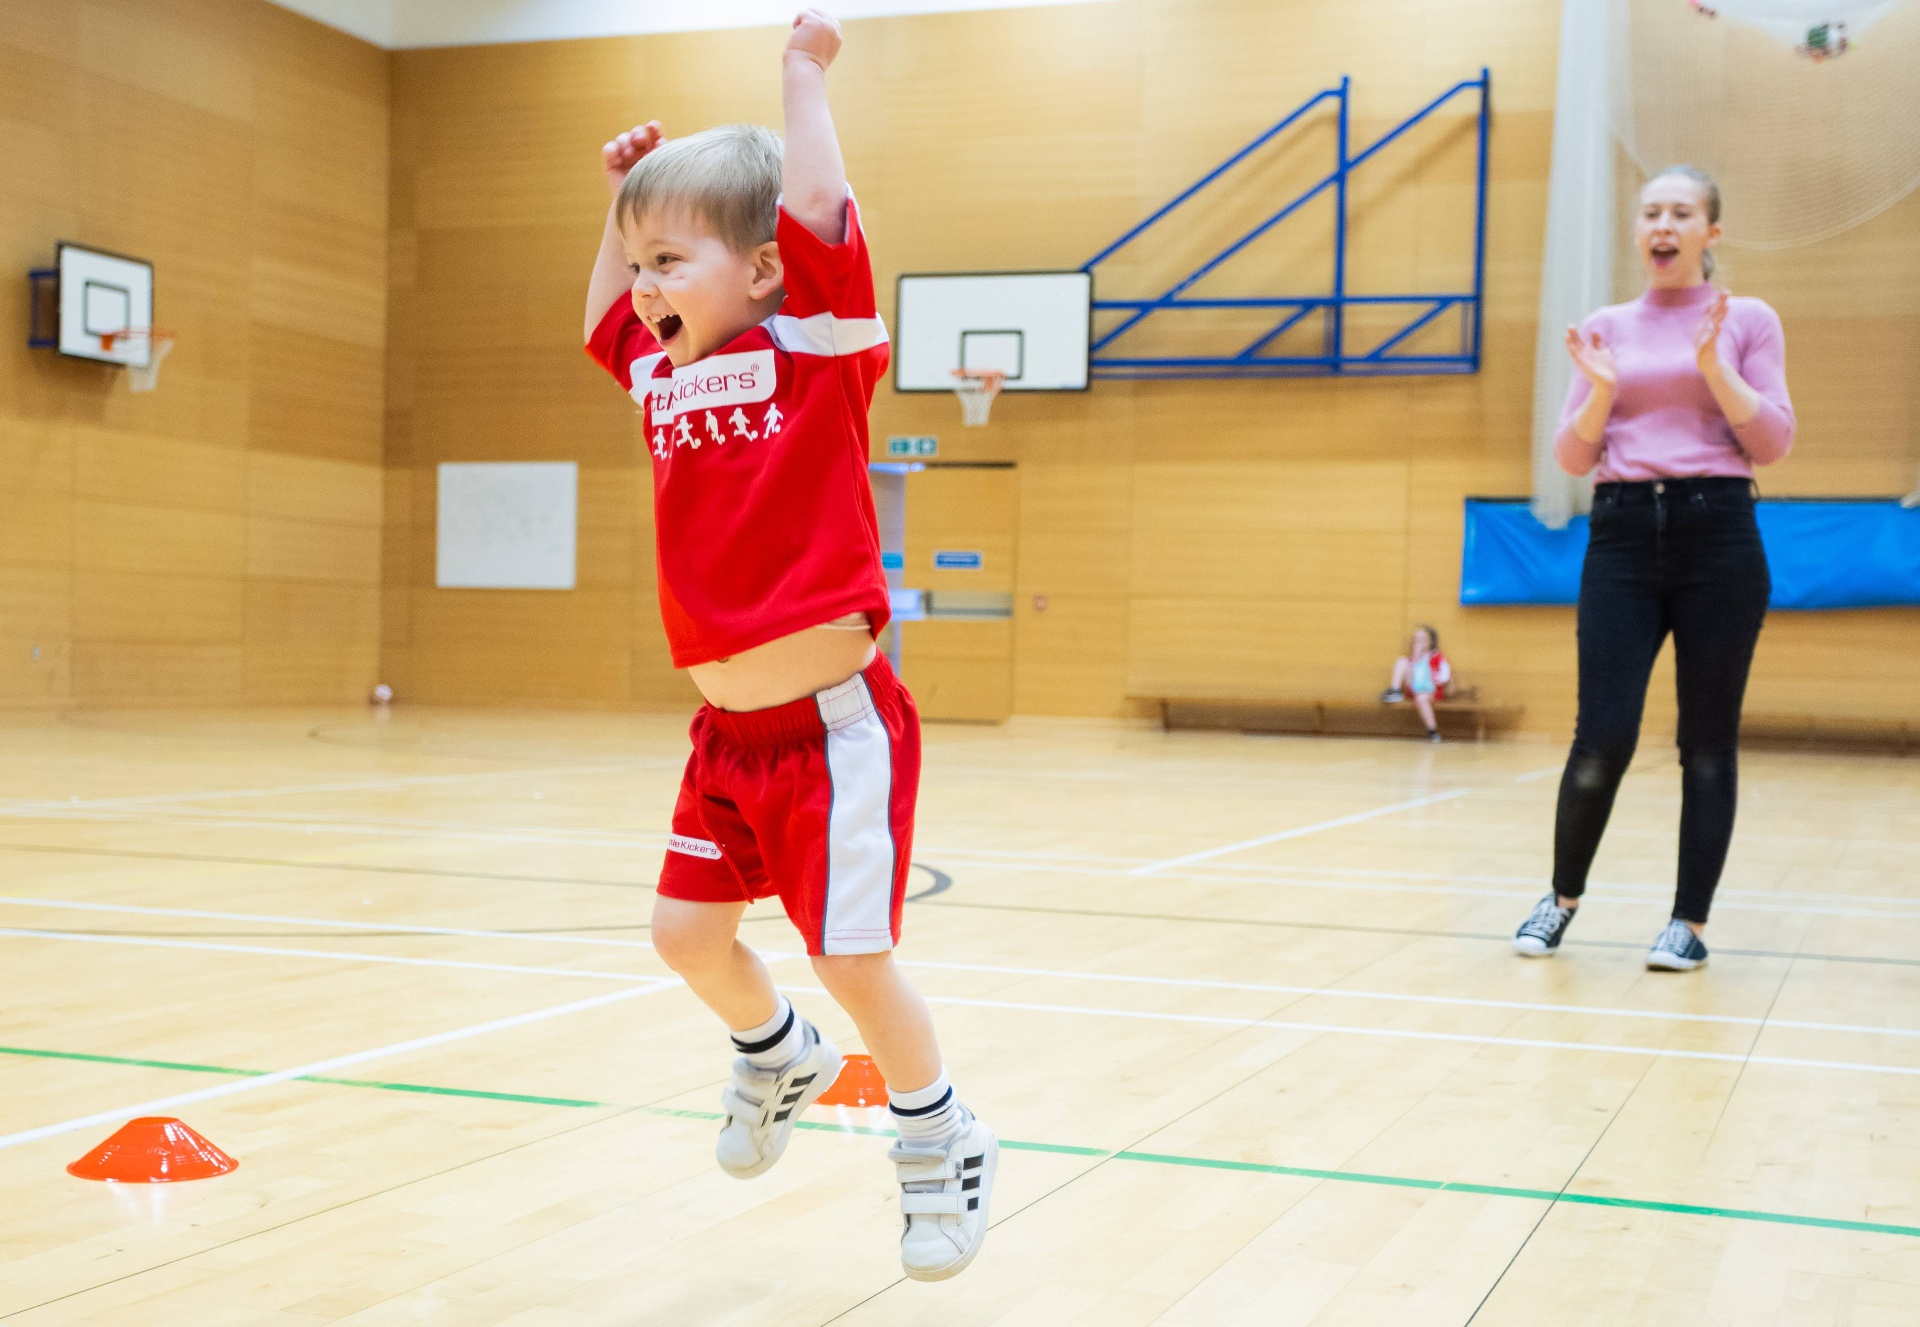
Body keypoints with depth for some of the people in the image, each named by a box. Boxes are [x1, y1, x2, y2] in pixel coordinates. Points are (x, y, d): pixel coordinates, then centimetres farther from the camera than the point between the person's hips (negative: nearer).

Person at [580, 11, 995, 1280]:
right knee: (688, 929, 12)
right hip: (729, 731, 7)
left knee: (856, 958, -4)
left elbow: (821, 214, -24)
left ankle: (945, 1148, 19)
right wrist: (623, 198, 19)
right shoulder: (664, 376, 9)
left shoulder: (815, 349, -10)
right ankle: (782, 1058, 41)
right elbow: (603, 318, 29)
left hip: (833, 722, -7)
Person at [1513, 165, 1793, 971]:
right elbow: (1573, 458, 9)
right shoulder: (1606, 330, 11)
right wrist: (1602, 391, -10)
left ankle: (1690, 922, 12)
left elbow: (1772, 444, -2)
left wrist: (1713, 365, -14)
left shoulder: (1747, 322, 5)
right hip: (1622, 538, 1)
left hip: (1717, 536, -1)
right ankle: (1563, 897, 16)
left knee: (1708, 743, 2)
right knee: (1602, 739, -5)